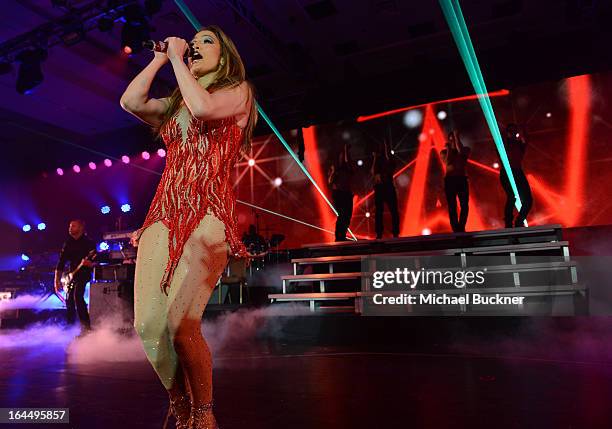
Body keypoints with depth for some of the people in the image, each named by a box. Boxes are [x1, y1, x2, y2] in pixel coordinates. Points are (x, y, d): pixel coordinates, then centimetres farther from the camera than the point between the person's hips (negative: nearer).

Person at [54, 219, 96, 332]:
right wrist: (57, 280, 2)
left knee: (78, 296, -24)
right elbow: (61, 263, 7)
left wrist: (89, 263, -31)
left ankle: (86, 327, -25)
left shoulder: (89, 242, -5)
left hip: (84, 275, -6)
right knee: (69, 300, 8)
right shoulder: (68, 243, 10)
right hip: (72, 276, 6)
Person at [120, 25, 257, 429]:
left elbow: (203, 107, -9)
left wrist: (176, 59, 4)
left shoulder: (238, 91, 12)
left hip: (207, 215, -5)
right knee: (148, 324, -5)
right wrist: (161, 57, 18)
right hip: (164, 214, 6)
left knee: (180, 324, -19)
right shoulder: (174, 104, 28)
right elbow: (131, 101, 9)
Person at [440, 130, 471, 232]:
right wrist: (448, 149, -5)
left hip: (462, 179, 0)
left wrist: (456, 136, -9)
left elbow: (461, 151, -16)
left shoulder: (465, 149, 8)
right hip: (449, 179, 0)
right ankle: (456, 229, -4)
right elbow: (447, 162, -10)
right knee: (452, 206, -5)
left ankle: (461, 228, -1)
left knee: (464, 205, -9)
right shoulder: (444, 152, 9)